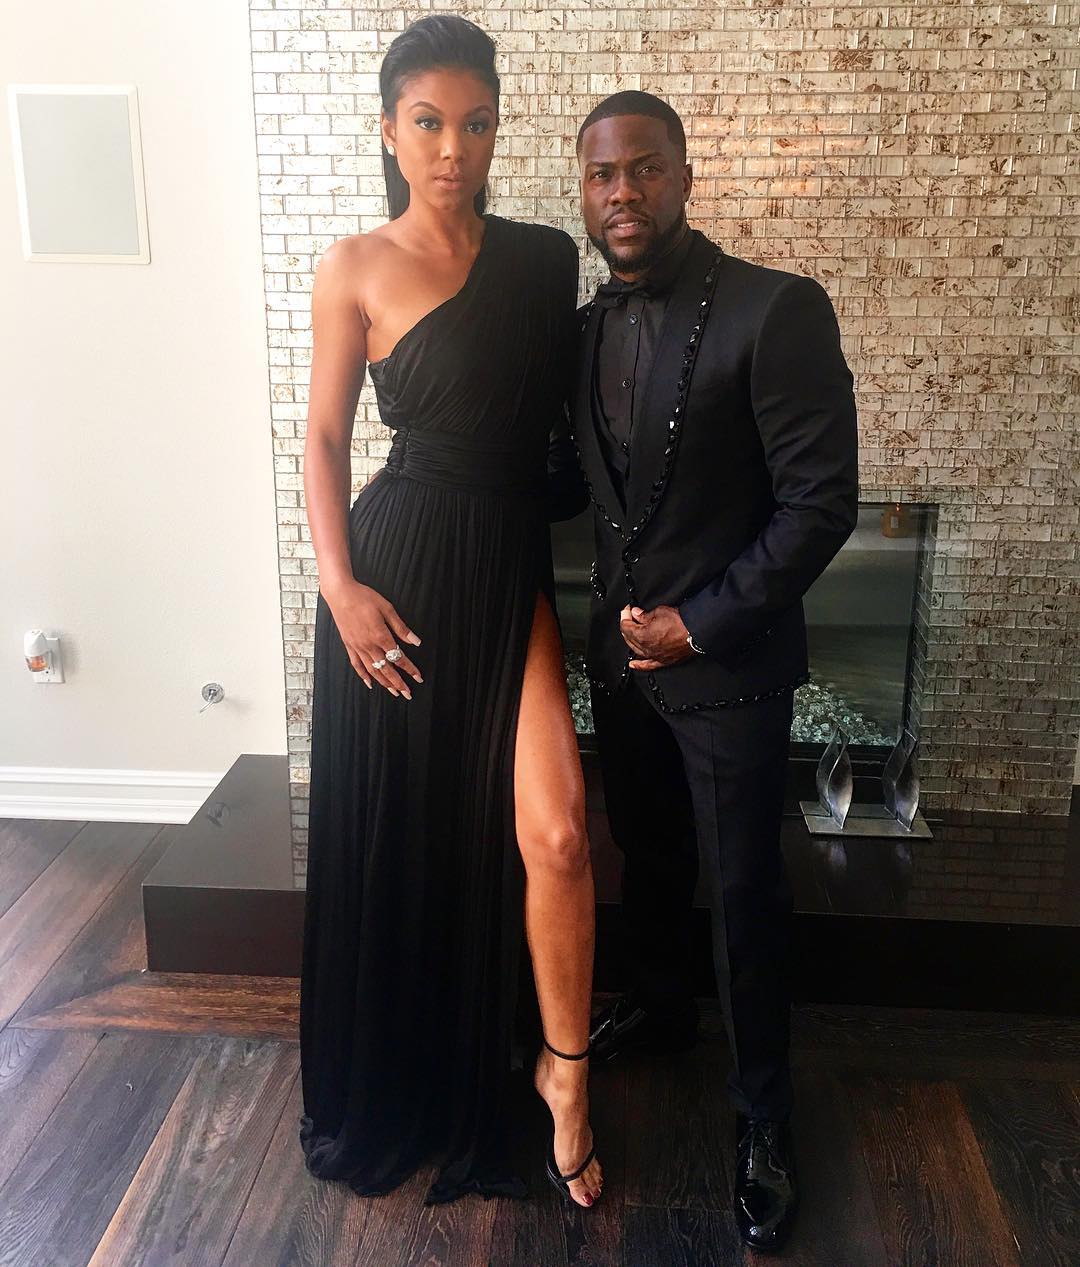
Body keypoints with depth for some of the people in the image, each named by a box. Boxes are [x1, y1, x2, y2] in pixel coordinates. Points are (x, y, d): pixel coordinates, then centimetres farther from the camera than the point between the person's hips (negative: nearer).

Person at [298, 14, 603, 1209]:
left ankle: (564, 1071, 19)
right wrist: (339, 583, -10)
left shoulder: (548, 256, 7)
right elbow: (325, 437, 0)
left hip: (514, 566, 2)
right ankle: (398, 1079, 37)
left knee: (551, 832, -8)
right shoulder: (356, 269, -1)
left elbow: (570, 405, 12)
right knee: (395, 830, 10)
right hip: (400, 567, -2)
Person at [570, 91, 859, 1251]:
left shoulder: (777, 310, -17)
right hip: (620, 647, 6)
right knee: (646, 853, 23)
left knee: (743, 891, 7)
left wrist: (699, 623, -17)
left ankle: (763, 1116, 28)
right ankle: (657, 1005, 49)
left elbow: (821, 503, -18)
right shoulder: (591, 321, 4)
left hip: (727, 663, -5)